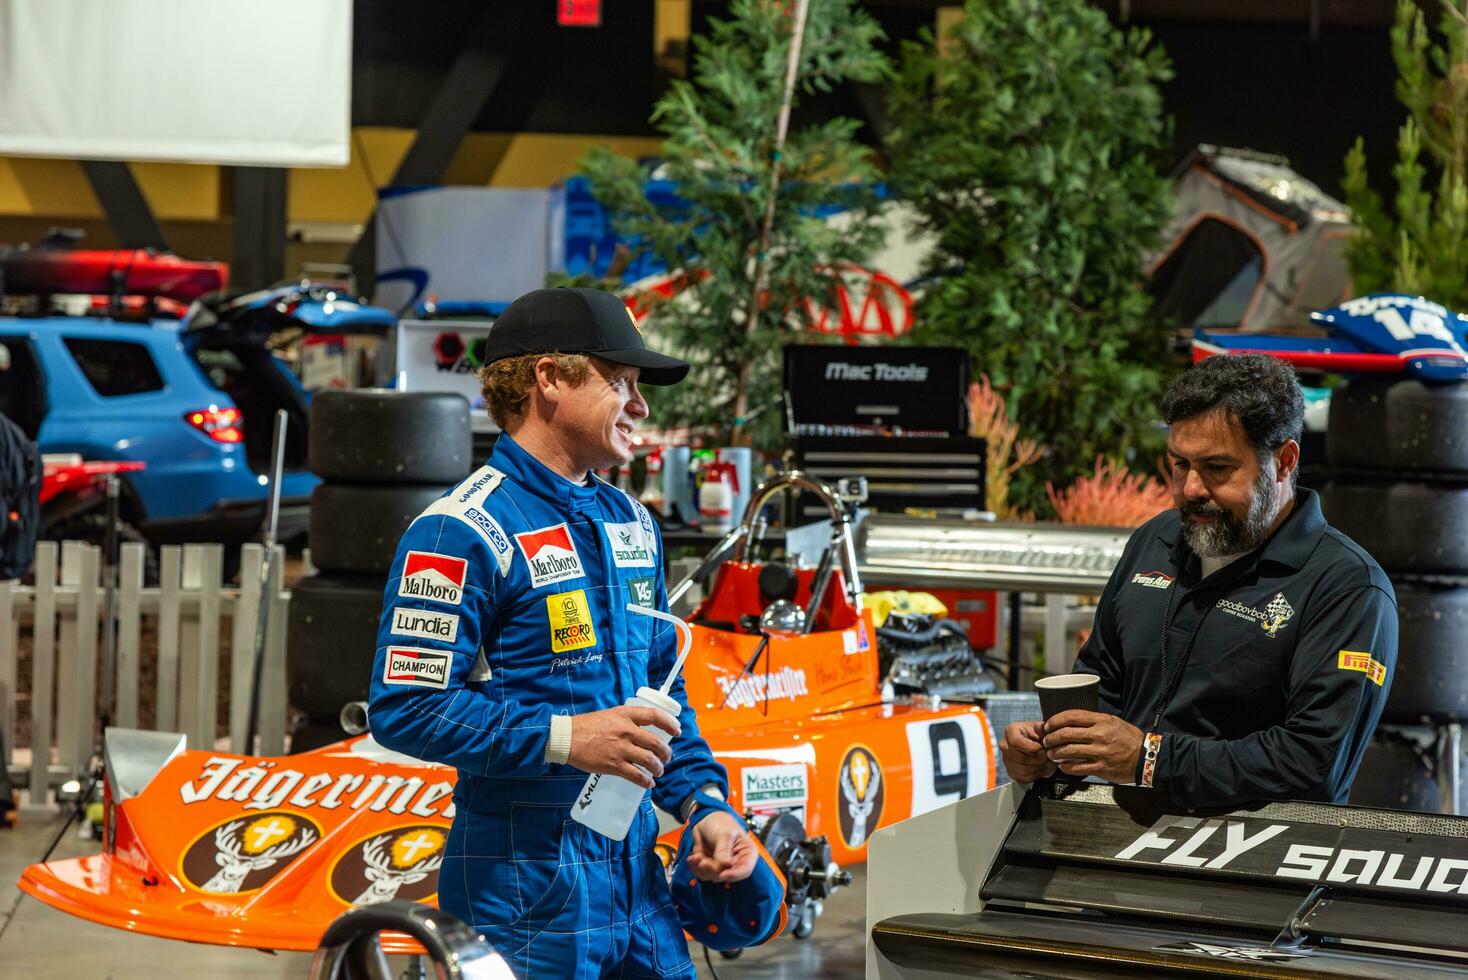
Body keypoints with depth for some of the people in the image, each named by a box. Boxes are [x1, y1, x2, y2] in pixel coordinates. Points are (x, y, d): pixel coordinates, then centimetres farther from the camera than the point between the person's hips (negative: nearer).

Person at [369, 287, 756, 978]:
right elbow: (404, 707, -19)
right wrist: (564, 738, -24)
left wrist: (704, 804, 6)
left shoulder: (631, 523, 15)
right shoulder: (463, 530, -13)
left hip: (636, 878, 8)